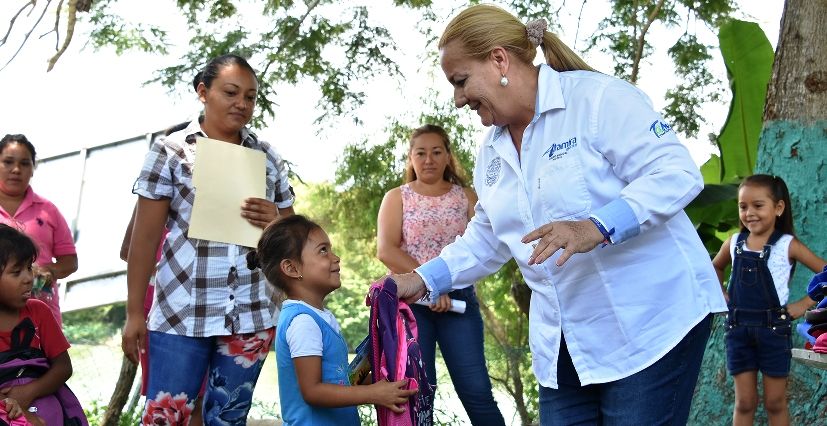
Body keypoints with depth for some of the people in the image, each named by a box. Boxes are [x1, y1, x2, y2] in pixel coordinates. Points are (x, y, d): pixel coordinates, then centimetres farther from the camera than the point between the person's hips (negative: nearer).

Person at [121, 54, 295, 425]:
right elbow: (145, 237, 0)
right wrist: (134, 312, -3)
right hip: (181, 313, -3)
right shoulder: (169, 152, 0)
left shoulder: (269, 159, 9)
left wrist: (274, 221, -8)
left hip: (251, 316, 3)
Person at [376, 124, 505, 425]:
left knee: (476, 391, -7)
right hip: (410, 299, 0)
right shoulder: (397, 198, 10)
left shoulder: (465, 196, 13)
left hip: (458, 298, 0)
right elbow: (386, 250, -5)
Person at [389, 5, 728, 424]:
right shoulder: (492, 149, 13)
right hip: (565, 343, 7)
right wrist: (422, 280, 10)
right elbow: (486, 239, 22)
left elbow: (676, 173, -19)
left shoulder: (597, 97, -11)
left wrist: (595, 228, -31)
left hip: (652, 323, -7)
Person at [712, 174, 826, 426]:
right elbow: (716, 267, 25)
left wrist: (804, 304, -11)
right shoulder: (734, 243, 4)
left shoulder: (787, 245, -8)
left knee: (775, 402, 6)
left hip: (773, 330, -3)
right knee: (744, 402, 7)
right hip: (738, 330, 3)